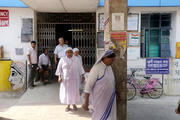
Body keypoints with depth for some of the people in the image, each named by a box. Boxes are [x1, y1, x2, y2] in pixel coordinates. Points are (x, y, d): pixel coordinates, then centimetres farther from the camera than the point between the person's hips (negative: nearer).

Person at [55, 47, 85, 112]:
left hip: (74, 79, 1)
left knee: (74, 91, 5)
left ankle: (74, 104, 24)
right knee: (66, 91, 2)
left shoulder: (76, 60, 5)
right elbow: (59, 69, 2)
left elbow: (80, 68, 7)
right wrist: (59, 77, -7)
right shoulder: (62, 60, 0)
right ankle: (68, 105, 15)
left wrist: (82, 76, 2)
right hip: (65, 79, -1)